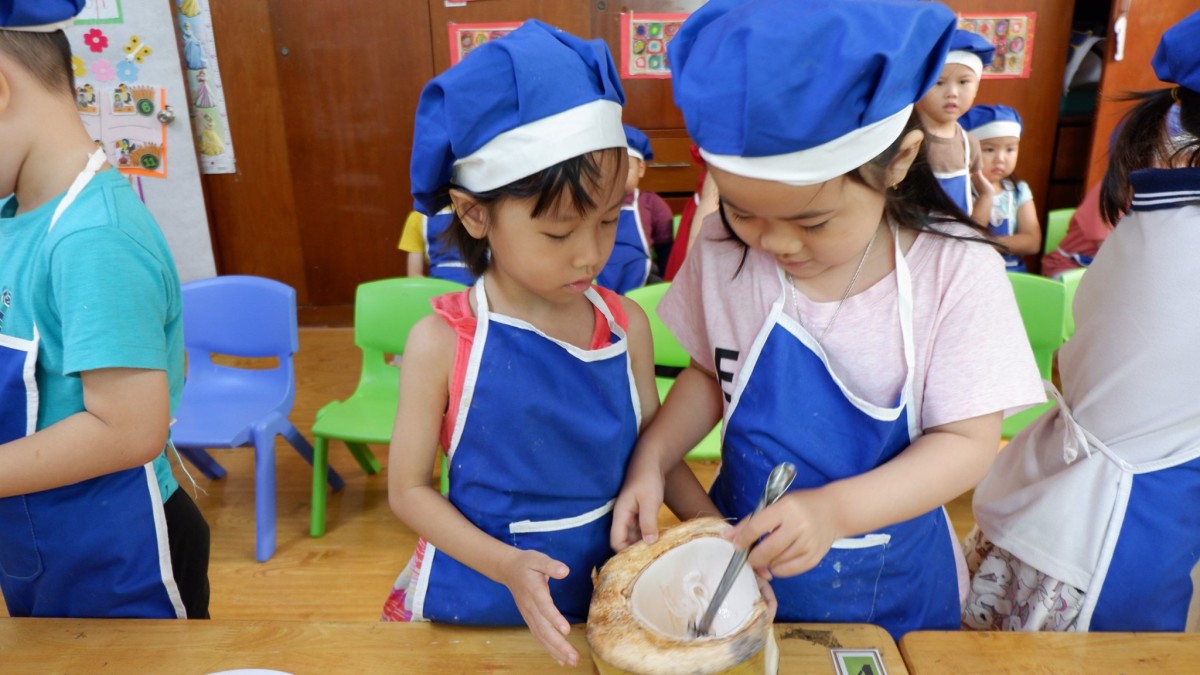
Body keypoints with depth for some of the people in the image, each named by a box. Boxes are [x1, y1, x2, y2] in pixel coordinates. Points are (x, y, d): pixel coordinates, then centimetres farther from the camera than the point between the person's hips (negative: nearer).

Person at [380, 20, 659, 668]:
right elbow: (408, 487, -11)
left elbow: (651, 448, 1)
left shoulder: (627, 323, -11)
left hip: (600, 597, 3)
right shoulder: (443, 342, -19)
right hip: (470, 602, -2)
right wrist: (507, 566, -23)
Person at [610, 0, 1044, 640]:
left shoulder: (957, 271, -20)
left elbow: (967, 441, -18)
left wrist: (832, 510, -33)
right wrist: (651, 459, -15)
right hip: (740, 552, 2)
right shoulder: (724, 254, -13)